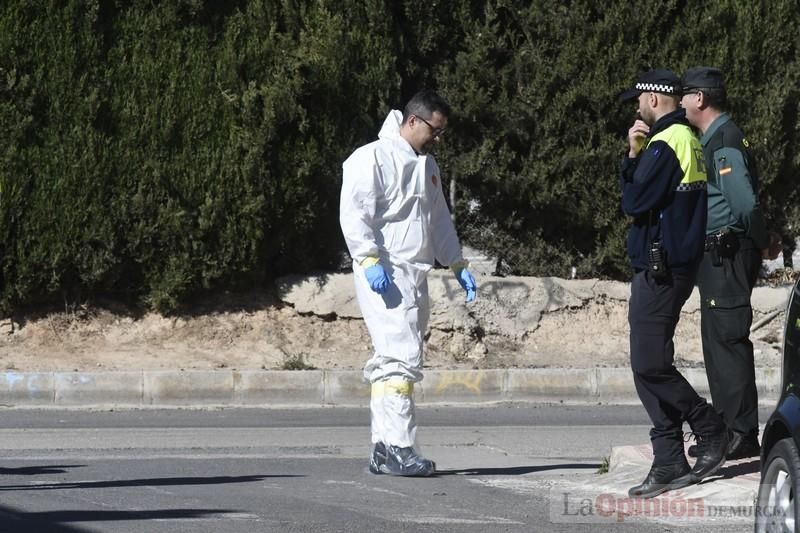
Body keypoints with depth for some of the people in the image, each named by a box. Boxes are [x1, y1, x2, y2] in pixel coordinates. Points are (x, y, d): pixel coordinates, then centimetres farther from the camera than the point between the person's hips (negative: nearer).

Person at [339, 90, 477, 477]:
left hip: (414, 275, 9)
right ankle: (398, 449, -19)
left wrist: (457, 266, 23)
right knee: (401, 359, -16)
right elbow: (353, 214, -14)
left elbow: (440, 219, 30)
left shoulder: (427, 165, 22)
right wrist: (369, 260, -23)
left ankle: (383, 451, 12)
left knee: (393, 362, 9)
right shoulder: (373, 158, -6)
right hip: (384, 275, -9)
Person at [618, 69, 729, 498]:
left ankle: (712, 430, 0)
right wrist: (634, 154, 4)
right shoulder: (690, 141, 17)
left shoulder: (664, 145, -16)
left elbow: (634, 202, -17)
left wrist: (635, 155, -1)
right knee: (651, 366, 8)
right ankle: (669, 464, 7)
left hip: (658, 269, -10)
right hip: (678, 266, 10)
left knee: (650, 365, -9)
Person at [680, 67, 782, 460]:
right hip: (716, 255, 10)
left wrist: (763, 243, -11)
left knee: (728, 340, -9)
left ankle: (743, 434, -9)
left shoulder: (725, 142, -16)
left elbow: (744, 203, -22)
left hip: (727, 253, -10)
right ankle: (728, 429, 19)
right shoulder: (713, 139, 17)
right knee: (717, 341, 13)